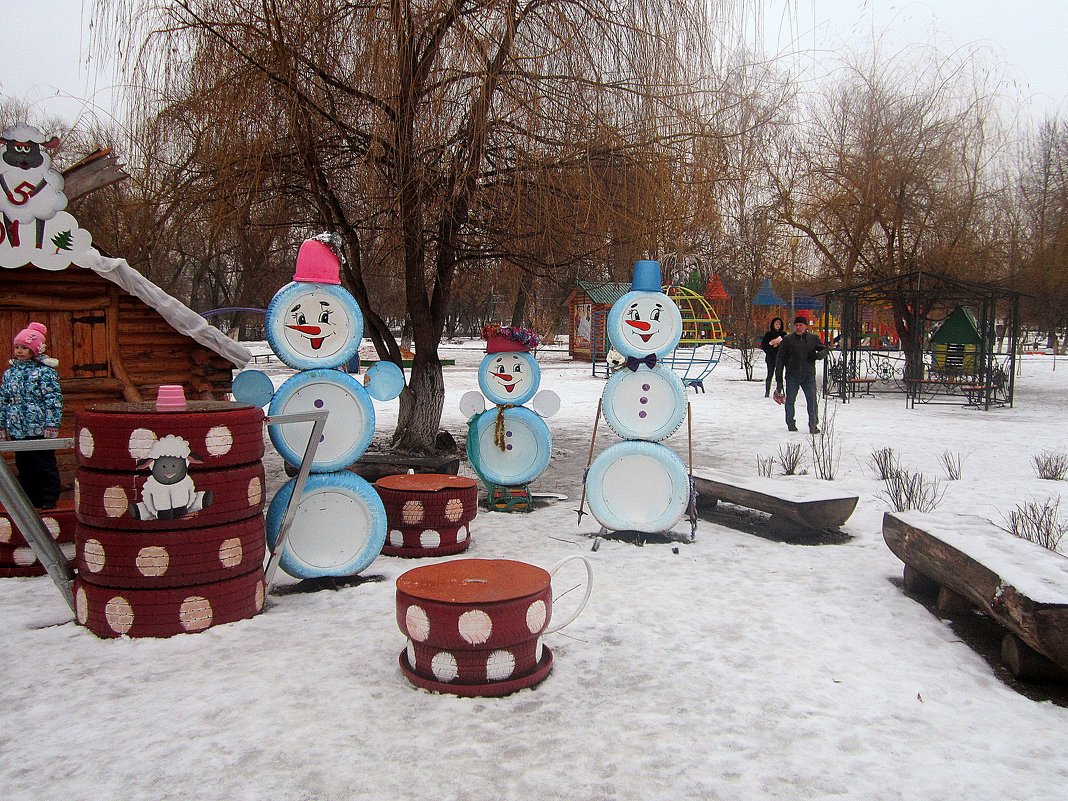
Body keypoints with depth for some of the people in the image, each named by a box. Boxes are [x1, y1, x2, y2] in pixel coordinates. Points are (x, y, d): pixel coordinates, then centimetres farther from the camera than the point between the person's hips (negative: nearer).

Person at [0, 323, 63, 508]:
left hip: (40, 429, -6)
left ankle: (49, 501, 12)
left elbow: (54, 400, -11)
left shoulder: (45, 372, -8)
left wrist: (52, 425, -16)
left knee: (45, 466, 2)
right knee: (24, 467, 13)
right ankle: (30, 499, 23)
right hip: (17, 430, 6)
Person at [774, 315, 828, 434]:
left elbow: (824, 350, 13)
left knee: (812, 401, -6)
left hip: (809, 376, 0)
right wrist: (779, 378, -2)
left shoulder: (813, 339, 5)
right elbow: (780, 359, 2)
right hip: (792, 376, 0)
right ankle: (791, 425, 21)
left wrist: (818, 355, -13)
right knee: (790, 401, 7)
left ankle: (813, 426, 3)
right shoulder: (787, 340, 1)